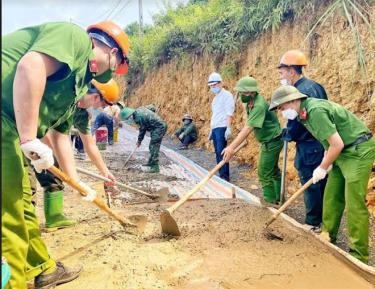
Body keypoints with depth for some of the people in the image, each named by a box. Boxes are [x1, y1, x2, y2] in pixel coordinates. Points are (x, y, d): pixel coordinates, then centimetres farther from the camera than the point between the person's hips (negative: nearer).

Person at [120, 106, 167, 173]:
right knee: (152, 146, 19)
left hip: (159, 128, -10)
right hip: (161, 125, 10)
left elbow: (142, 129, -8)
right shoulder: (139, 110, 7)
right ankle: (151, 162, 31)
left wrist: (139, 141, 6)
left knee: (154, 147, -8)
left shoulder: (138, 117, -18)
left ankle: (155, 167, -6)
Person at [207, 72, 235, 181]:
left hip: (222, 128, -9)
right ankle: (221, 174, 14)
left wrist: (228, 128, -23)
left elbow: (229, 113, -14)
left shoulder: (227, 95, -5)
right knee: (218, 152, 9)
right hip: (215, 128, 9)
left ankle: (225, 176, -9)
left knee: (221, 151, -13)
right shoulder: (216, 98, 22)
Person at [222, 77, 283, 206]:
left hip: (272, 142, -10)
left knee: (264, 172, 0)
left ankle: (270, 200, 16)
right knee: (273, 171, 19)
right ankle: (279, 198, 33)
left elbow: (248, 128, -36)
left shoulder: (259, 106, -29)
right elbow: (250, 126, 12)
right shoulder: (251, 102, 1)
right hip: (270, 141, 10)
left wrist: (232, 147, -39)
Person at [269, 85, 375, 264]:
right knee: (331, 197, 13)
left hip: (358, 150, -10)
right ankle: (328, 236, 28)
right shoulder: (305, 112, 5)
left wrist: (322, 168, -12)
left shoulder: (315, 110, -25)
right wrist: (325, 164, 6)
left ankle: (359, 255, 4)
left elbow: (337, 144, -25)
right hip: (343, 151, 10)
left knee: (354, 203, -6)